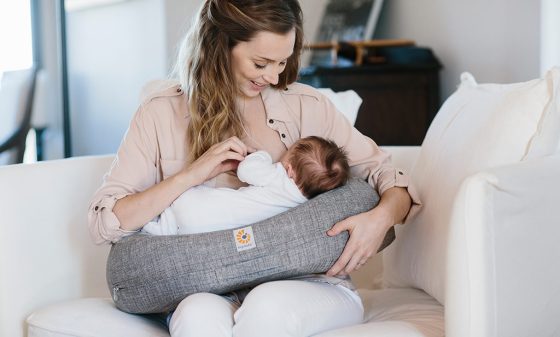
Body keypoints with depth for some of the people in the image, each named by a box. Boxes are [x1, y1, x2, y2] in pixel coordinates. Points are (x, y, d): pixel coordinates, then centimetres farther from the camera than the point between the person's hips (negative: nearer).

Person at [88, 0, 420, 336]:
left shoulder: (304, 105, 2)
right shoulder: (161, 113, 2)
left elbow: (387, 175, 8)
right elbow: (103, 223, -2)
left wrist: (381, 218, -15)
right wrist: (191, 175, -15)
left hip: (307, 284, 1)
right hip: (209, 291, 0)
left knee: (267, 306, -34)